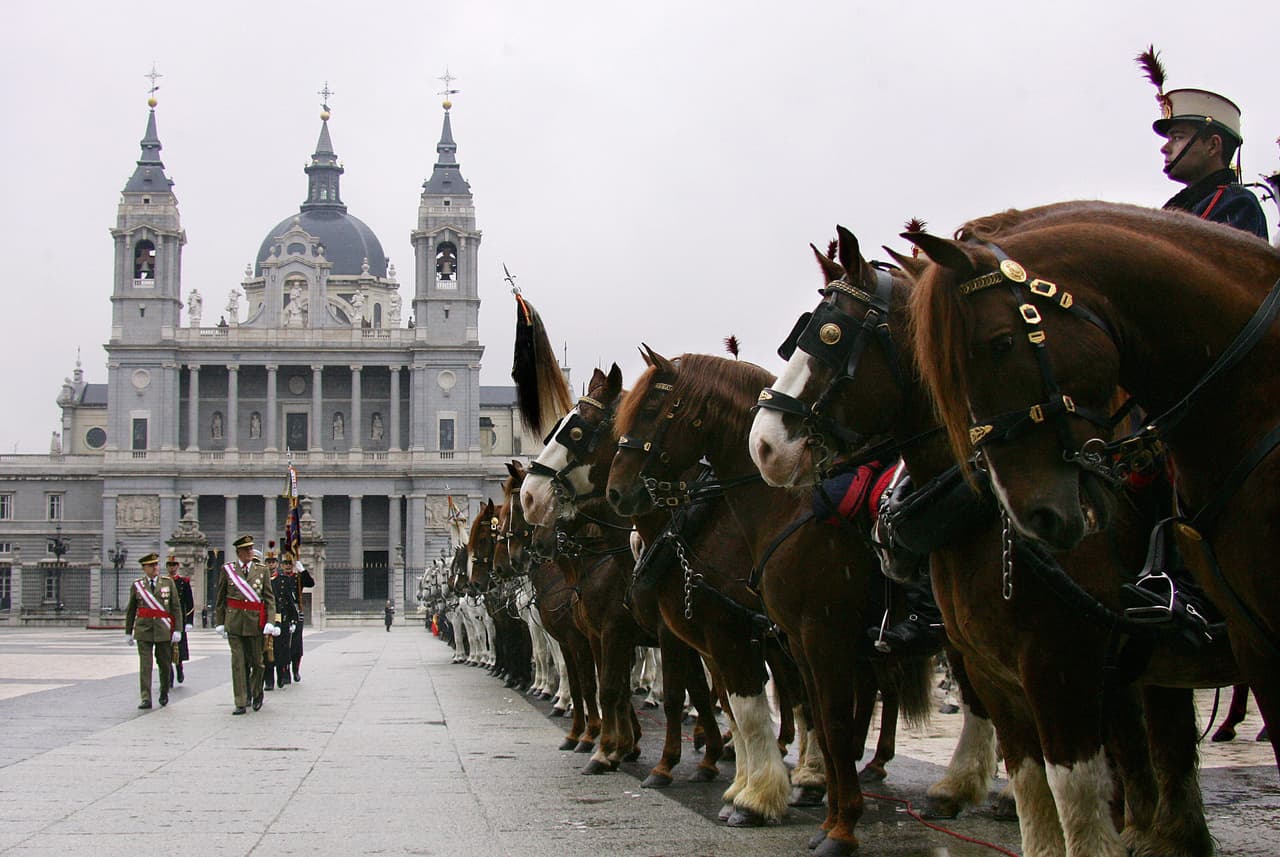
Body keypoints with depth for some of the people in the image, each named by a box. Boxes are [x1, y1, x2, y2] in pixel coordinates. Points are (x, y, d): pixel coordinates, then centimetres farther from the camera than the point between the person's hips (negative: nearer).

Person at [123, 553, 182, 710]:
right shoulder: (137, 585, 6)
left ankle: (164, 693, 29)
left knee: (164, 663, 8)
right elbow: (131, 610, 13)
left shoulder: (168, 582, 5)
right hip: (143, 629, 0)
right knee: (145, 664, -7)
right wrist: (128, 632, 12)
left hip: (163, 630, 0)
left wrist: (177, 630, -4)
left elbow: (176, 608, 3)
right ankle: (146, 699, -7)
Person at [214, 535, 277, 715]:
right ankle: (241, 703, 0)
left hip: (255, 622, 1)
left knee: (256, 661, 9)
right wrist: (219, 622, 7)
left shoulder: (262, 570, 5)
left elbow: (270, 598, 2)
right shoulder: (227, 570, 5)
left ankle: (257, 693, 32)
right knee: (238, 662, -3)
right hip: (234, 622, -1)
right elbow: (220, 598, 10)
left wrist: (270, 621, -8)